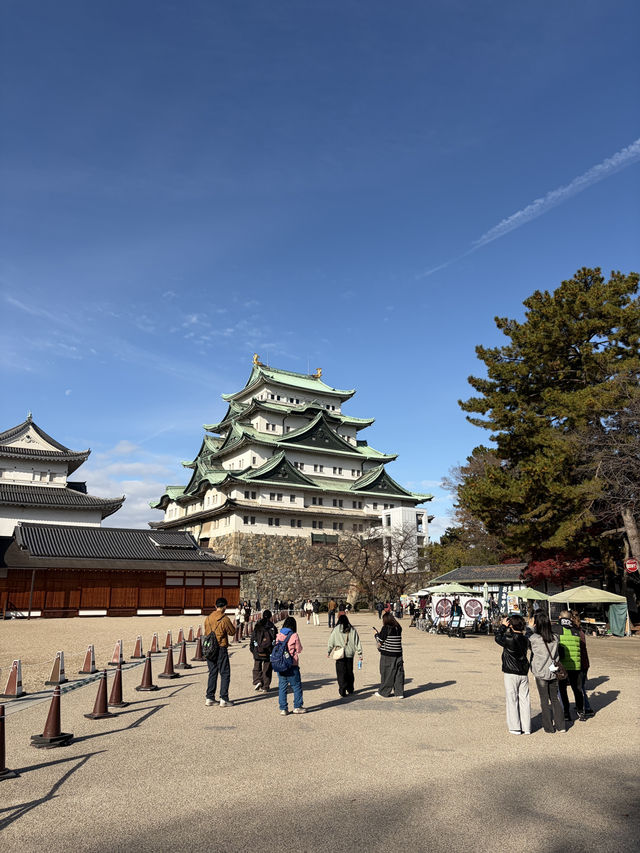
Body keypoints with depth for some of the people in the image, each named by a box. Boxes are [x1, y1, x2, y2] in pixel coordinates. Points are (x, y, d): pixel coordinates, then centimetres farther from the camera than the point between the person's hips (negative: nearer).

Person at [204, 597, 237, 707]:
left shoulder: (208, 618, 4)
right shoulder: (225, 619, -14)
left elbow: (206, 632, 14)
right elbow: (232, 632, -3)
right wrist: (232, 625, 13)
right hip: (221, 649, -6)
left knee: (212, 673, 15)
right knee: (225, 674, 3)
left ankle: (209, 698, 17)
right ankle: (224, 699, 2)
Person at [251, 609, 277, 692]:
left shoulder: (257, 626, -1)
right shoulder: (273, 627, -3)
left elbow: (253, 638, 2)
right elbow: (276, 639, 0)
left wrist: (252, 650, 11)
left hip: (258, 651, 0)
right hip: (269, 652, 0)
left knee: (257, 667, 16)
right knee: (267, 669, 9)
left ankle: (257, 681, -5)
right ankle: (265, 687, 10)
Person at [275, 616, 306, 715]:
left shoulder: (278, 636, 1)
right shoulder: (294, 636, -11)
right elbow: (299, 649, -3)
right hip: (292, 665, -4)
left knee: (282, 687, 11)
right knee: (296, 686, 11)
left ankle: (283, 708, 13)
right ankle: (297, 707, 16)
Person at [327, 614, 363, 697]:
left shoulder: (336, 629, -2)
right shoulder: (352, 629, 4)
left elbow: (331, 641, 4)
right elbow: (357, 642, 6)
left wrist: (328, 652, 16)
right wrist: (360, 653, 11)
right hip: (350, 654, 3)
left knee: (341, 673, 1)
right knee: (349, 672, 16)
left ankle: (342, 691, -5)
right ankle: (350, 690, 25)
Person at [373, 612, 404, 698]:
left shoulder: (386, 628, -14)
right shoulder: (398, 628, 5)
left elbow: (380, 641, -9)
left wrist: (376, 634, 8)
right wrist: (380, 633, 18)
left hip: (387, 655, -5)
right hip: (398, 654, 5)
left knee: (386, 674, 6)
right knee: (398, 674, 10)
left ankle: (383, 693, 17)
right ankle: (399, 693, 14)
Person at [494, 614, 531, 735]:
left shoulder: (509, 640, -18)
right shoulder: (525, 640, 1)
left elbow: (498, 638, -1)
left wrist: (503, 626, 7)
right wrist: (505, 627, 15)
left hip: (511, 674, -5)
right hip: (524, 673, 6)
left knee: (512, 700, 3)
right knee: (524, 699, 10)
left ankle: (515, 727, 6)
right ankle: (526, 727, 14)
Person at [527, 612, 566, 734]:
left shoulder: (534, 638, -17)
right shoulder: (555, 638, -4)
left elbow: (528, 644, 2)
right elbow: (556, 655, 7)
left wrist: (530, 627, 4)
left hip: (540, 673, -4)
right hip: (553, 673, 4)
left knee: (545, 700, 7)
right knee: (555, 699, 17)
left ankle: (549, 727, 14)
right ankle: (561, 726, 21)